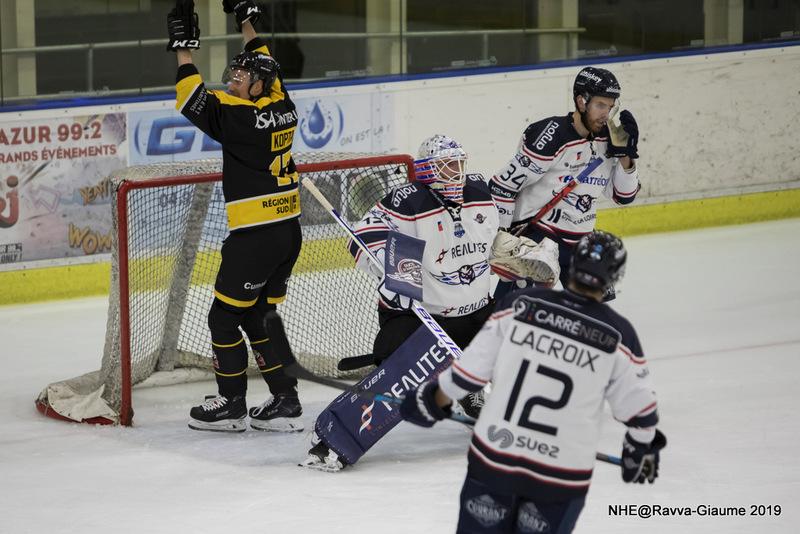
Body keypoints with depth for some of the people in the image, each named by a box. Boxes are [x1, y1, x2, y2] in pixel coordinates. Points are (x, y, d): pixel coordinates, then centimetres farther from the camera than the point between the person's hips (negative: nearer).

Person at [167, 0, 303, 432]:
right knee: (260, 315, 17)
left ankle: (231, 405, 11)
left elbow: (193, 102, -16)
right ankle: (284, 401, 14)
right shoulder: (281, 105, 5)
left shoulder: (241, 117, -17)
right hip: (289, 232, 8)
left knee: (225, 316, 5)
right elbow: (263, 67, 23)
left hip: (254, 237, -8)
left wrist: (184, 46, -9)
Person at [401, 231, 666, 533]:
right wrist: (643, 446, 21)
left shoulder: (521, 304, -7)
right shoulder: (618, 335, -8)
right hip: (560, 479, -1)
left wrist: (433, 401, 13)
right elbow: (637, 407, 1)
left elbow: (472, 366, -3)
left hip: (493, 460, 1)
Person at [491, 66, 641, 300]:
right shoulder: (550, 138, -21)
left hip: (578, 241, 8)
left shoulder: (606, 139, 3)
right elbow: (503, 185, -19)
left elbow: (624, 195, 8)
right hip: (534, 236, -8)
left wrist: (625, 153, -8)